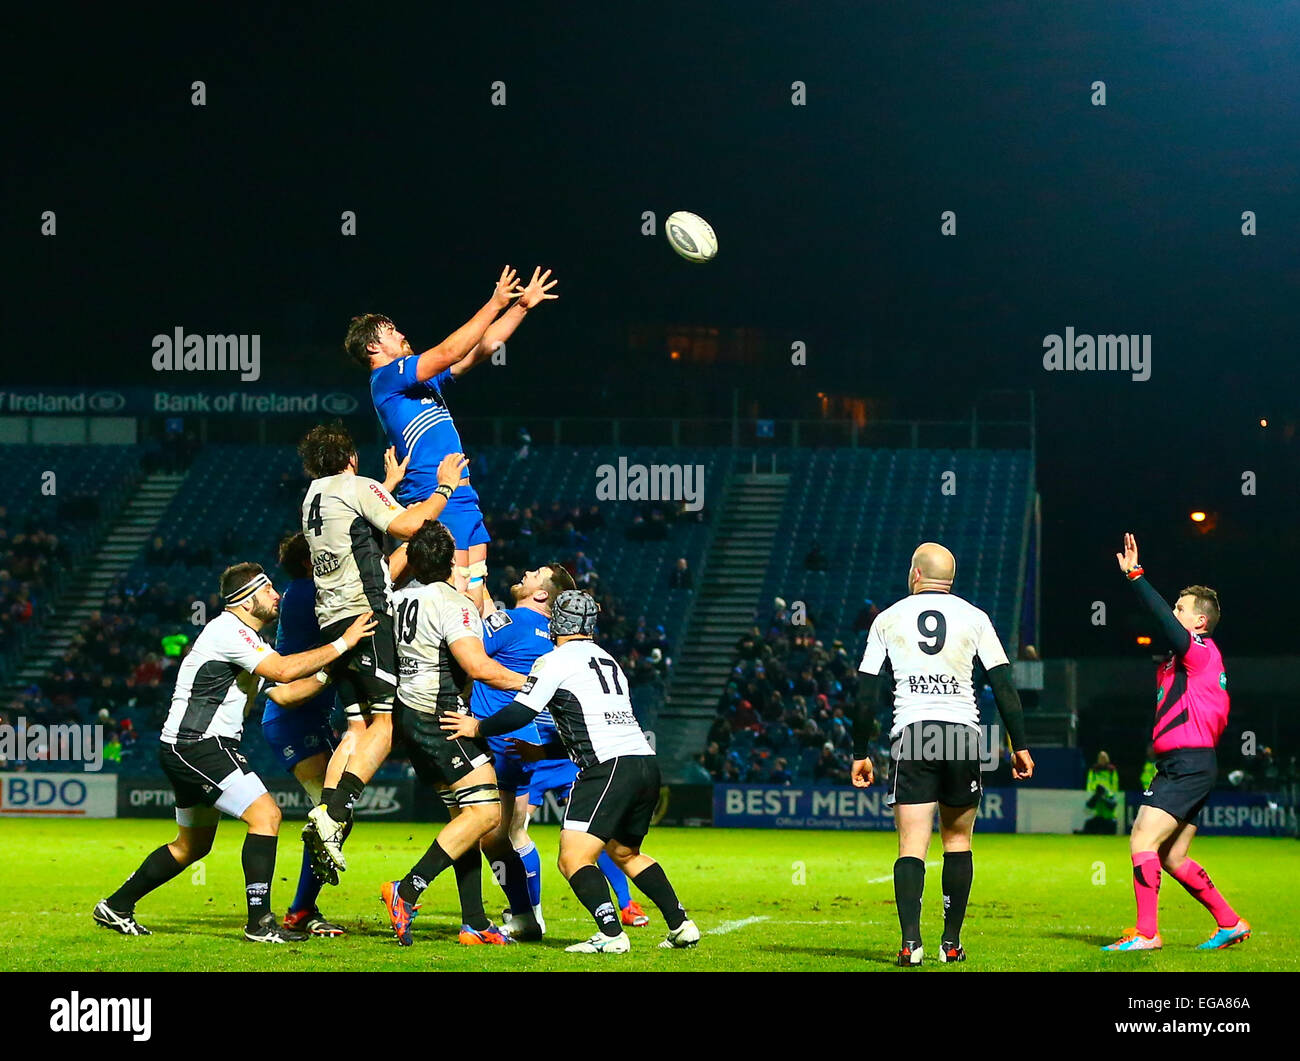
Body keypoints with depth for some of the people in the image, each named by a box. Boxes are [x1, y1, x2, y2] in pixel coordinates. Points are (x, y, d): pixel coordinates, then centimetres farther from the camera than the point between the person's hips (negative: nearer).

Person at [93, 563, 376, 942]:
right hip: (198, 746, -11)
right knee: (265, 814, -17)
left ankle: (116, 907, 29)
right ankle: (260, 923, -17)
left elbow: (283, 693, 16)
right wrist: (342, 643, -21)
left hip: (187, 750, 11)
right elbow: (283, 670, -25)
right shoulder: (228, 631, -15)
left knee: (191, 846, 21)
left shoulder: (248, 638, 18)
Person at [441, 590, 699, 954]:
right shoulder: (609, 661, 24)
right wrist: (542, 751, 41)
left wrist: (477, 727, 13)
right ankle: (681, 925, 21)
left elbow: (519, 714, -4)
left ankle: (611, 935, -24)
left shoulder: (555, 661, 1)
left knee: (573, 859, -9)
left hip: (609, 770, -8)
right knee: (625, 853, 26)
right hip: (646, 763, 8)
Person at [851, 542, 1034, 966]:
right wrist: (1020, 746, 8)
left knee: (912, 847, -3)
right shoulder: (973, 617, 7)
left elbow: (866, 693, 7)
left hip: (911, 735, -1)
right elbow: (1003, 684, 4)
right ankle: (951, 942, 12)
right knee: (958, 840, 14)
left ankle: (910, 941, -18)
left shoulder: (887, 619, 8)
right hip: (964, 732, 1)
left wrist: (861, 753, 14)